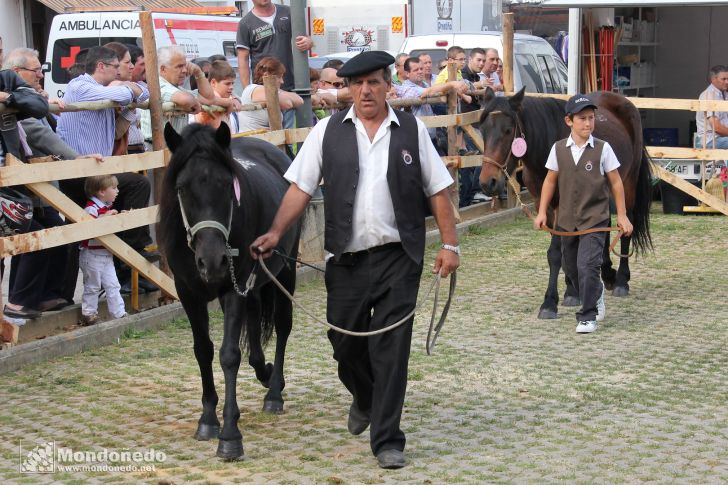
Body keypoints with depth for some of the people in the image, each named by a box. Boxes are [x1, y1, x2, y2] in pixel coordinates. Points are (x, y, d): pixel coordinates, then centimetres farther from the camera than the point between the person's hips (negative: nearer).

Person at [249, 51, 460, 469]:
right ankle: (365, 400, 44)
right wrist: (276, 233, -8)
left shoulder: (412, 130, 3)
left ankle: (387, 440, 7)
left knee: (391, 348, -3)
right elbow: (301, 188, 2)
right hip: (347, 258, 2)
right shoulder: (328, 132, 4)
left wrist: (451, 245, -1)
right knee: (346, 342, 12)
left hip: (399, 258, -1)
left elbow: (438, 191, 5)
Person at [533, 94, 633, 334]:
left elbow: (616, 183, -1)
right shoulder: (558, 149, -1)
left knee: (587, 266, -15)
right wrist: (542, 212, 4)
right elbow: (550, 181, 7)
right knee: (571, 268, 15)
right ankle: (596, 294, 44)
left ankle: (588, 316, -1)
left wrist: (622, 216, -1)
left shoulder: (603, 149, -7)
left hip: (594, 219, -4)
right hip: (567, 220, 4)